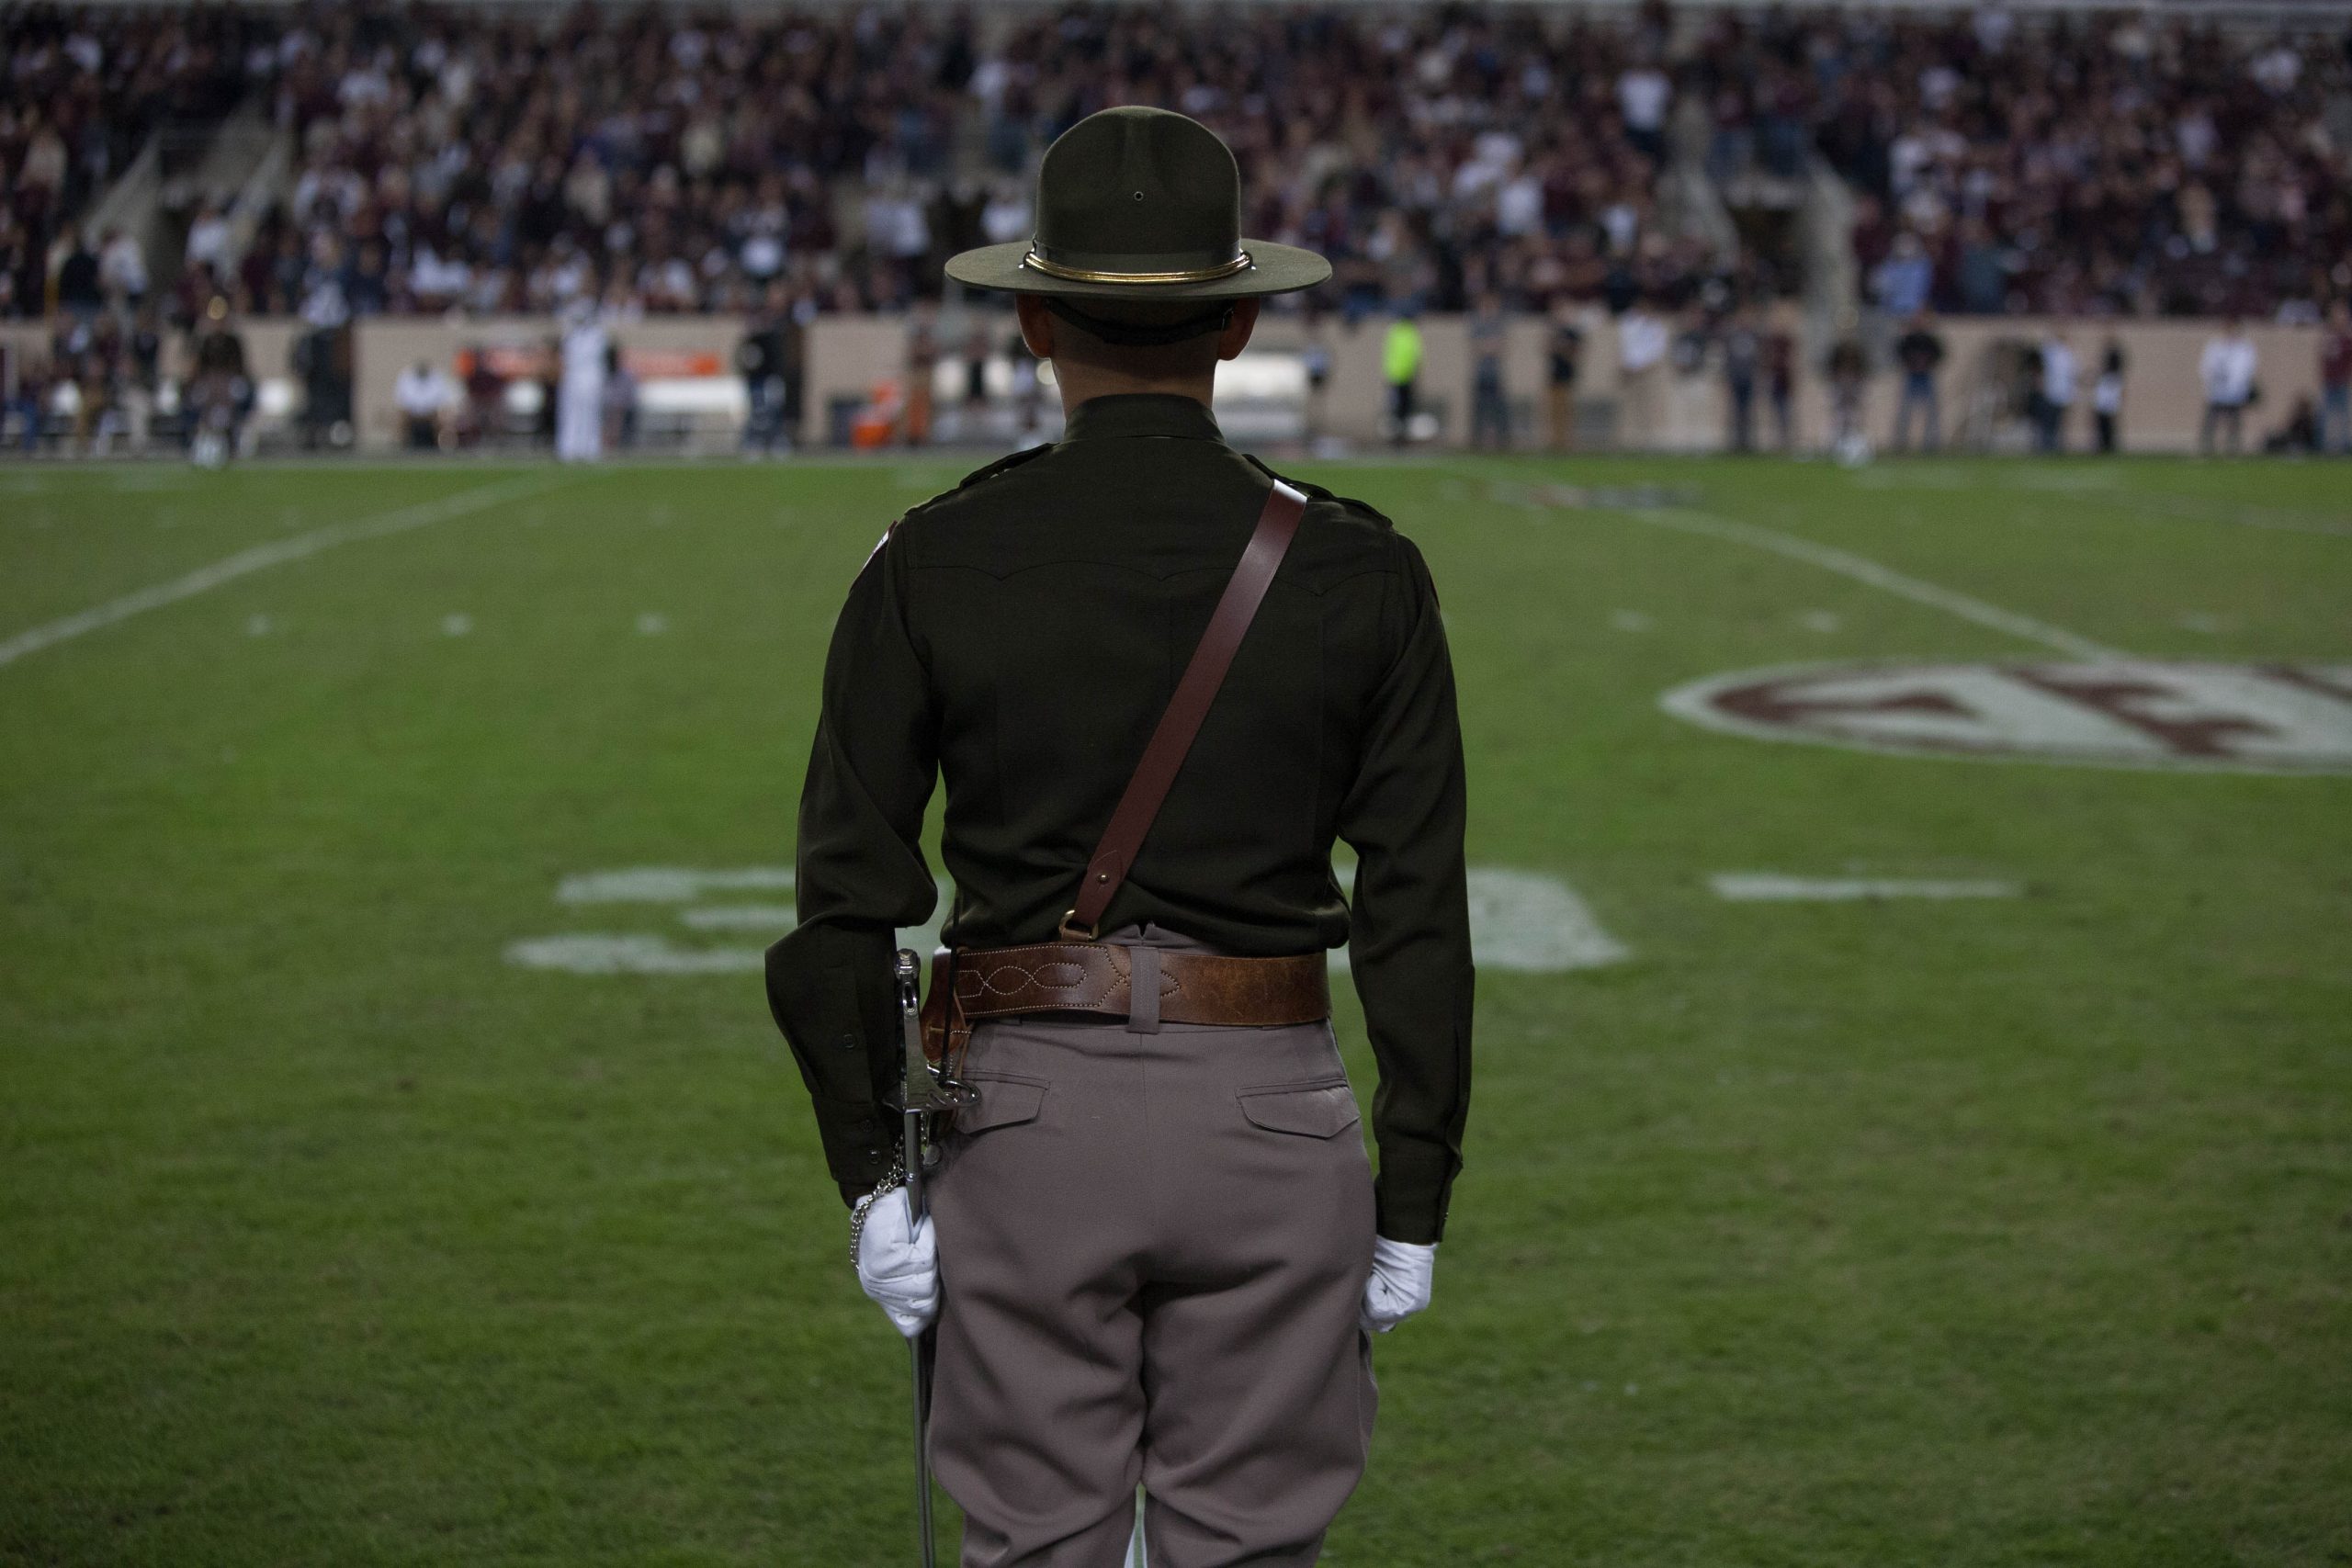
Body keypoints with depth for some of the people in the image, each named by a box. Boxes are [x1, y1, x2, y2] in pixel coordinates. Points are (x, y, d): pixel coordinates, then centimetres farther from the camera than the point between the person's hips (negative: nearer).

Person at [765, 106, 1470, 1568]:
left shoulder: (930, 568, -3)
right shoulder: (1360, 573, -2)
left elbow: (847, 908, -4)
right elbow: (1418, 915, -3)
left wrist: (873, 1175, 5)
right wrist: (1412, 1207, 3)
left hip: (1027, 1113, 0)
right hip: (1267, 1115, 0)